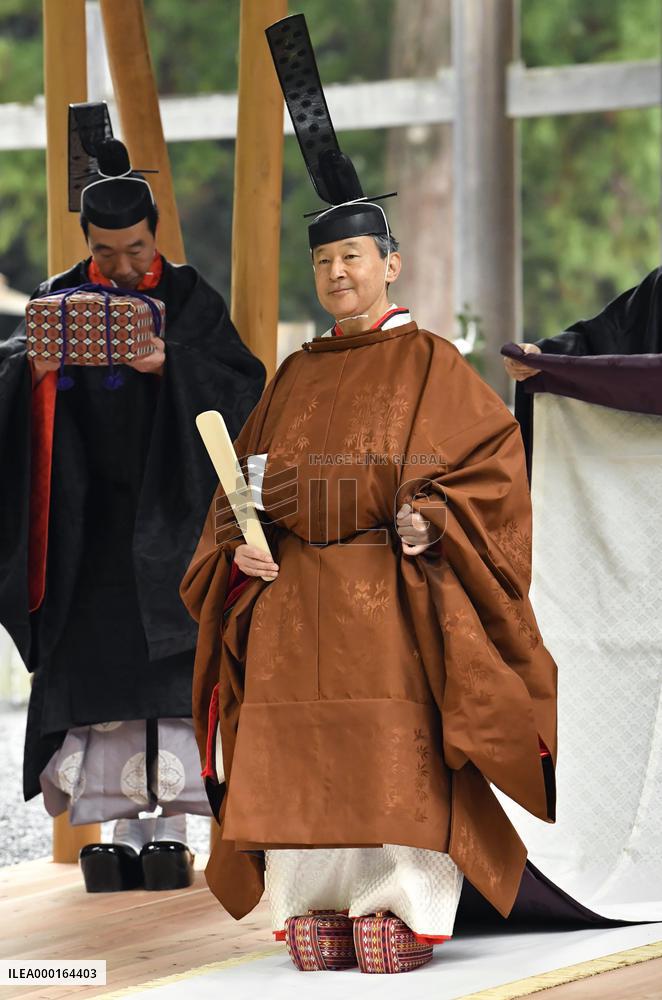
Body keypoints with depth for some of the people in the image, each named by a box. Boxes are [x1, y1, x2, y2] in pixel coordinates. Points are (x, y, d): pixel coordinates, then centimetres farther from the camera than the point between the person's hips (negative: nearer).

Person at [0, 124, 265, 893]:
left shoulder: (191, 300, 2)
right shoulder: (64, 298, 7)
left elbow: (243, 383, -8)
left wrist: (171, 363, -25)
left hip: (165, 508, -2)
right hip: (87, 516, 2)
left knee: (167, 660, -10)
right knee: (94, 667, -5)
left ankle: (169, 829, -12)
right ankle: (122, 832, -5)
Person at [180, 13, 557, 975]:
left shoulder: (430, 364, 4)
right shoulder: (295, 377, 18)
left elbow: (492, 455, -3)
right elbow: (247, 478, 19)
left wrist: (435, 517, -18)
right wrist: (241, 545, 0)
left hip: (392, 596, -4)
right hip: (295, 598, 5)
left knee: (395, 752, -10)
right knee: (303, 752, -3)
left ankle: (400, 910, -8)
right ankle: (318, 912, 0)